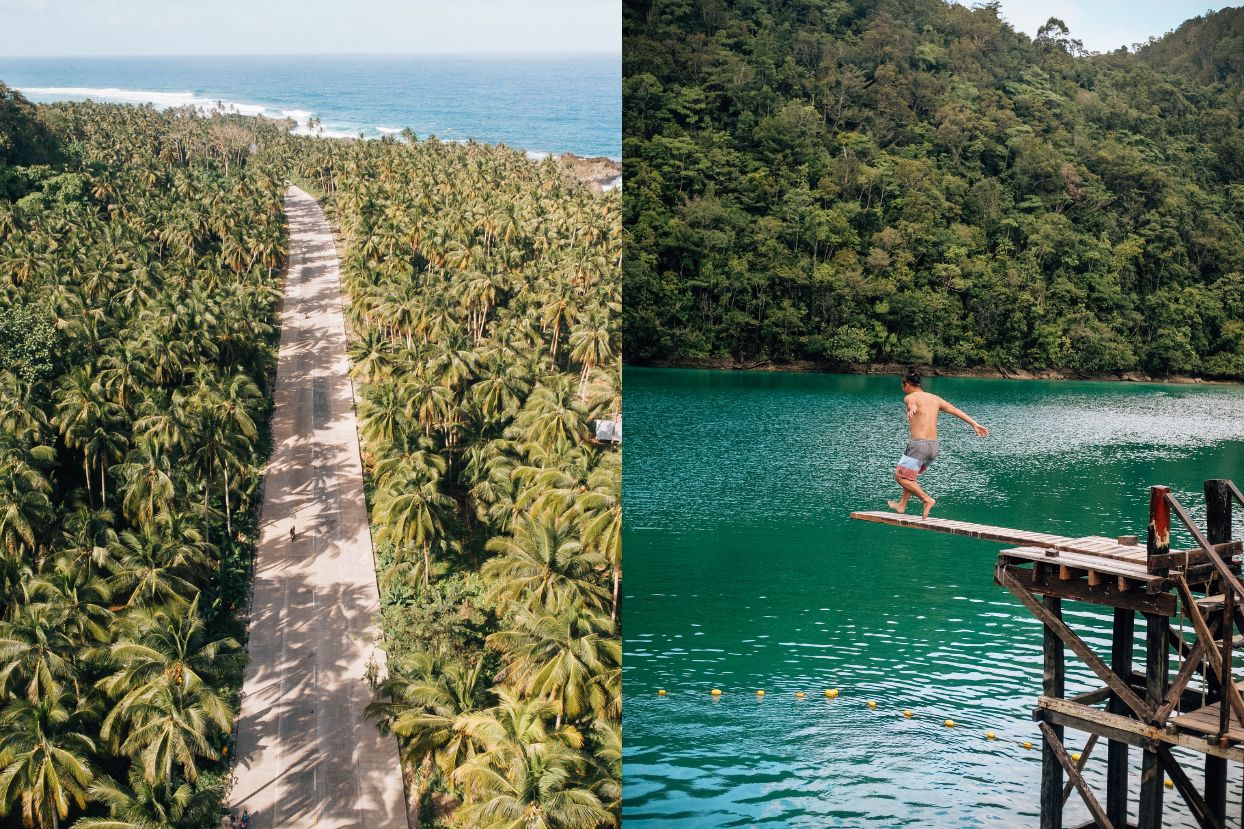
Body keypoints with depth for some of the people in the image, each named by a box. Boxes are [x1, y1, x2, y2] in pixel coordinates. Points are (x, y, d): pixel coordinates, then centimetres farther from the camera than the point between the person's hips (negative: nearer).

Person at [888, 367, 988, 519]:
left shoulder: (910, 397, -4)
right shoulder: (935, 398, 16)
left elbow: (912, 403, -29)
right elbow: (955, 410, 15)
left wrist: (912, 409, -52)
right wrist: (974, 424, 18)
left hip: (919, 444, -8)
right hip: (934, 446, 8)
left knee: (900, 476, 4)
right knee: (909, 474, 26)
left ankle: (927, 499, -7)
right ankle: (902, 505, 33)